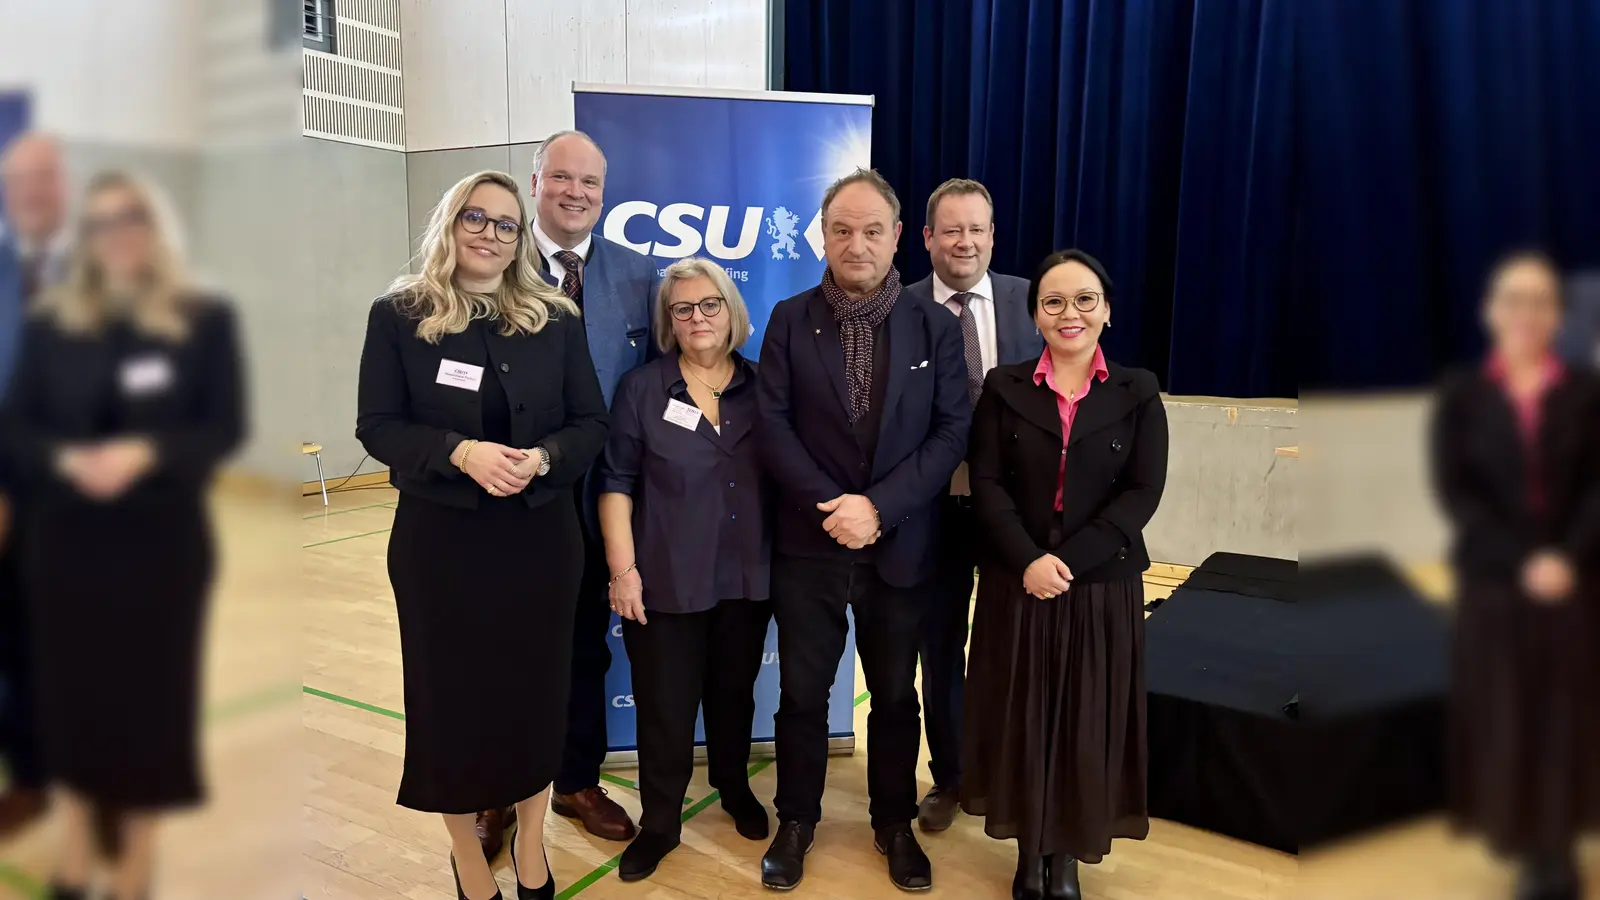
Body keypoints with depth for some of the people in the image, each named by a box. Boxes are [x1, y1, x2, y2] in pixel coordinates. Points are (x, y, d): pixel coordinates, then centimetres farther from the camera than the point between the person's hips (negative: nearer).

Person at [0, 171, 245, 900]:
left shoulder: (205, 320, -2)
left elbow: (226, 427, -6)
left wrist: (145, 454, -21)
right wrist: (64, 459, -16)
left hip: (163, 539, -2)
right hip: (65, 538, 2)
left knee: (150, 688, 6)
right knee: (70, 685, 10)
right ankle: (76, 841, 29)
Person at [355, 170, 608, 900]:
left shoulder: (556, 319, 5)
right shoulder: (398, 315, 0)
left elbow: (591, 423, 3)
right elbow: (377, 426, -5)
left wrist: (542, 457, -18)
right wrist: (460, 452, -21)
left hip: (540, 534, 2)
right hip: (438, 537, -1)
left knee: (535, 688, 10)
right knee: (451, 693, 8)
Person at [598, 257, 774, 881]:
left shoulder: (761, 388, 3)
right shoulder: (641, 389, -3)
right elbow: (617, 483, -4)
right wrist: (622, 569, -10)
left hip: (747, 578, 2)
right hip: (666, 582, -2)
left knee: (734, 693, 18)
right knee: (664, 707, 6)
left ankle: (734, 788, 41)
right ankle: (659, 823, 24)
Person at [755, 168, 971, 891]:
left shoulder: (935, 327, 1)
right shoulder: (790, 320, 0)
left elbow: (953, 431, -6)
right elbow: (773, 424, -6)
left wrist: (879, 506, -16)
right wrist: (832, 506, -16)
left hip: (901, 547, 1)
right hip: (809, 543, 0)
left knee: (895, 694, 14)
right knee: (802, 692, 10)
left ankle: (894, 823, 33)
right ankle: (796, 821, 30)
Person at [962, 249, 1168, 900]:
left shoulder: (1138, 393, 1)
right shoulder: (1004, 388, 2)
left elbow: (1143, 492, -6)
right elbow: (986, 484, -4)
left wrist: (1068, 561, -16)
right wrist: (1029, 561, -18)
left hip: (1103, 585, 0)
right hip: (1017, 583, 0)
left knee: (1088, 721, 8)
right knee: (1021, 717, 7)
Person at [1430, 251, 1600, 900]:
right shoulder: (1462, 395, 1)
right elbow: (1454, 490, -6)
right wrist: (1519, 561, -15)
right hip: (1492, 581, -1)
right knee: (1502, 712, 5)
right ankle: (1516, 835, 20)